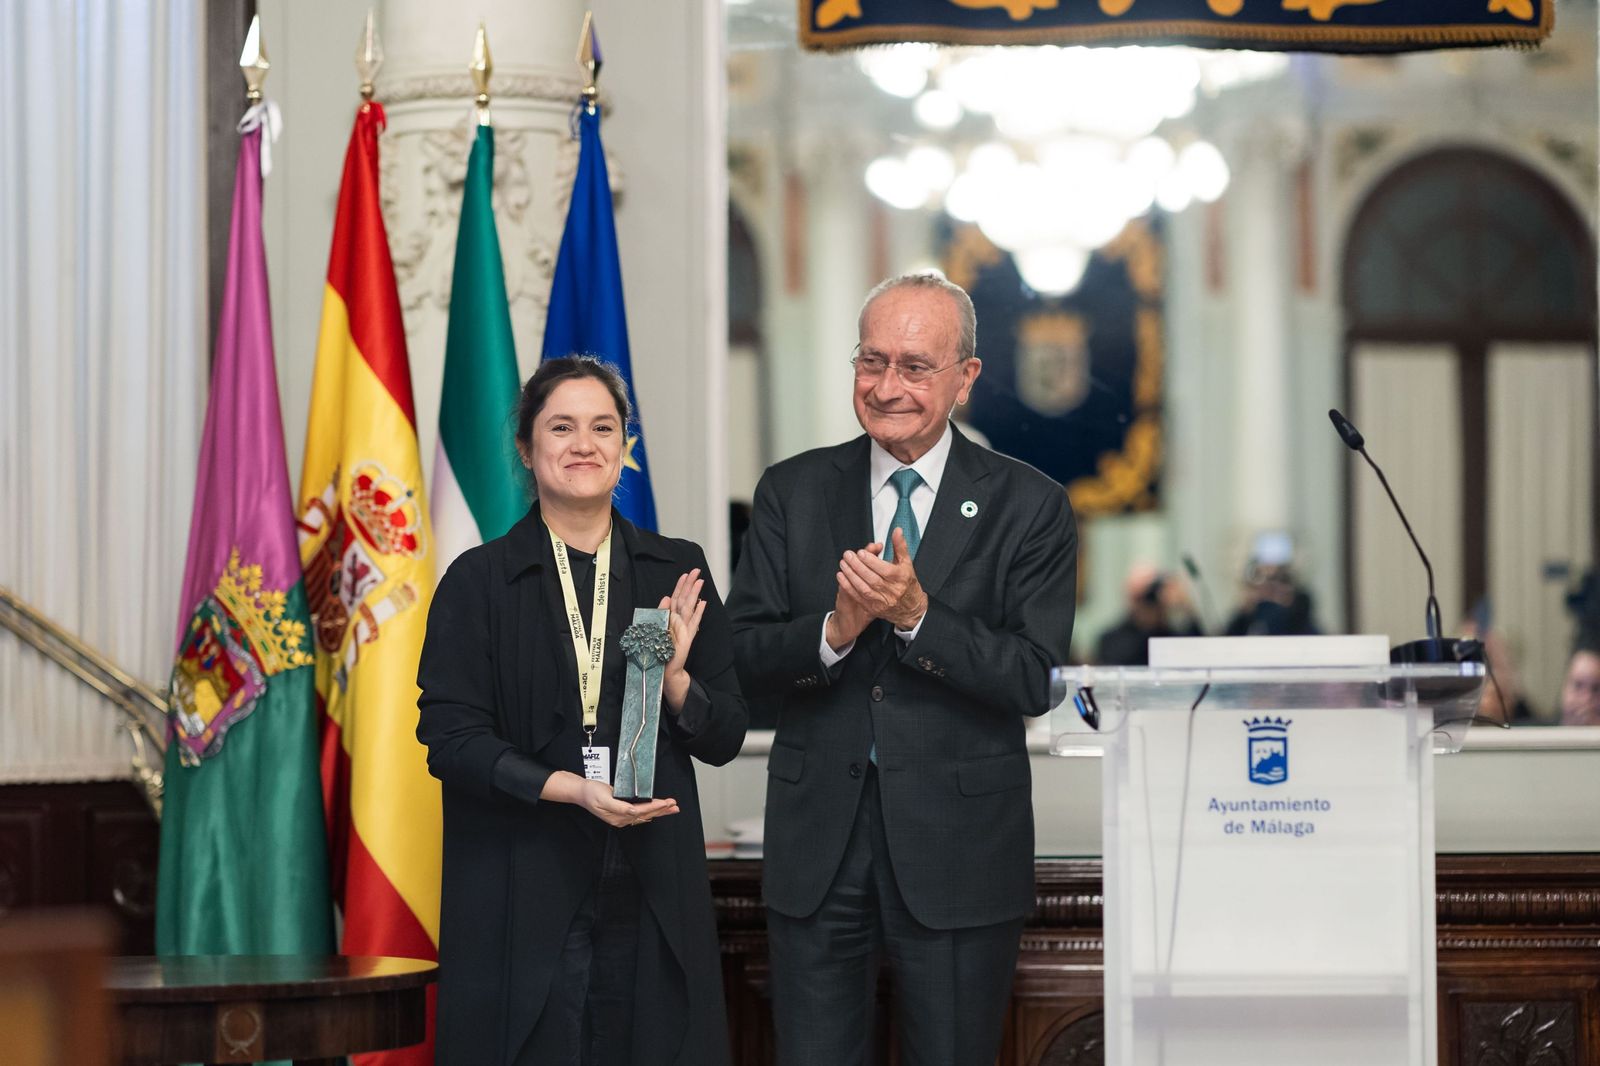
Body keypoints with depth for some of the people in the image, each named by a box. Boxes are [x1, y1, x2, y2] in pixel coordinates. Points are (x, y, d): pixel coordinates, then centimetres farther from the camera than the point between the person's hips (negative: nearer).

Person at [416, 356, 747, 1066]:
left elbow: (725, 737, 8)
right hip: (522, 894, -2)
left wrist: (673, 680, -12)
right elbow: (451, 737, -6)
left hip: (652, 893, 2)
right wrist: (572, 789, -18)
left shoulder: (676, 573, 8)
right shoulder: (479, 581, 1)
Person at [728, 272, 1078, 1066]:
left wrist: (915, 614, -21)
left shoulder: (1027, 506, -2)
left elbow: (1035, 682, -9)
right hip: (817, 844, 2)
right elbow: (742, 658, 0)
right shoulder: (792, 492, 5)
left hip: (958, 849, -2)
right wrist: (835, 631, -19)